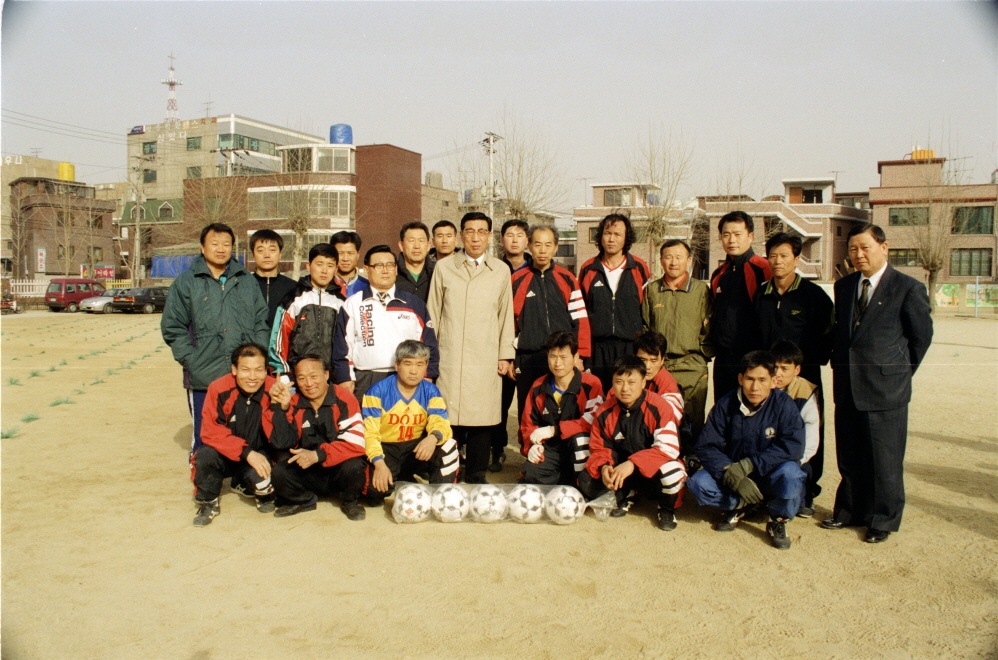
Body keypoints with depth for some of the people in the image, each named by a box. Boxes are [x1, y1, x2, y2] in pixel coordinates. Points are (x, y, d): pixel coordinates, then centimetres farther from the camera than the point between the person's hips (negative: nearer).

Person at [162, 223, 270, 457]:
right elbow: (172, 327, 1)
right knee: (204, 440, 5)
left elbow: (261, 322, 10)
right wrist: (191, 360, -9)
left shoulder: (246, 281, 12)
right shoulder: (186, 283, 4)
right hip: (203, 380, -2)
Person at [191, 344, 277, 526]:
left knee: (259, 479, -31)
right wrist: (247, 453, -28)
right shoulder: (218, 389, -15)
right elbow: (210, 432, -18)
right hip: (226, 457, 1)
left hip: (259, 457, -1)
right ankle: (207, 502, 1)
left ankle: (265, 494, 10)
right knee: (206, 455, -29)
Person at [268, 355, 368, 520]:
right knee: (278, 472, -23)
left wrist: (318, 455, -26)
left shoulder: (344, 400, -12)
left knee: (354, 467, -33)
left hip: (338, 469, -2)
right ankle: (304, 500, 10)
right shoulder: (293, 404, -3)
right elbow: (282, 444, -11)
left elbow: (356, 443, -20)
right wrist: (281, 407, -20)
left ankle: (351, 501, 3)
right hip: (306, 474, 3)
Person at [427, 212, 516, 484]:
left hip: (486, 361, 1)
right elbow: (433, 313, 10)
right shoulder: (444, 268, 8)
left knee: (481, 420, 1)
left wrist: (506, 355, 7)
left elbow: (506, 315, 12)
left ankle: (477, 476, 16)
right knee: (448, 419, -2)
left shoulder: (501, 271, 10)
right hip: (449, 358, -1)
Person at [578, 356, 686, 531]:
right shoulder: (605, 412, -5)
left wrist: (632, 463, -36)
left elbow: (668, 448, -26)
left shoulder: (659, 407, -18)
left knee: (671, 471, -38)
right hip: (619, 469, 3)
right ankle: (623, 497, 13)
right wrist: (603, 467, -24)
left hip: (652, 470, -3)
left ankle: (666, 509, -2)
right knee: (586, 480, -19)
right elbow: (598, 448, 1)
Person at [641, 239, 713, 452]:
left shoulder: (701, 290, 5)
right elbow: (643, 327, 13)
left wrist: (702, 356, -1)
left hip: (693, 369, -1)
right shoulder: (651, 290, 10)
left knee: (693, 422, 1)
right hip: (658, 366, 2)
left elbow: (708, 329, 6)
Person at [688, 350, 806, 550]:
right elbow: (706, 447, -13)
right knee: (698, 483, -23)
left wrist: (749, 464, -29)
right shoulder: (725, 405, -10)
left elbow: (793, 447, -25)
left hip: (769, 477, -2)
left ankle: (778, 520, -3)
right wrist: (733, 477, -28)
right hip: (734, 475, 2)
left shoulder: (784, 404, -14)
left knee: (790, 474, -35)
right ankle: (738, 506, 7)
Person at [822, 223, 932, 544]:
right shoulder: (843, 286, 11)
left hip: (885, 388, -5)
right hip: (847, 386, 5)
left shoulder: (908, 288, -5)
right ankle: (851, 512, 28)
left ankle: (883, 520, 19)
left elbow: (922, 335, 2)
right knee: (849, 457, 13)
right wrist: (840, 365, 10)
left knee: (885, 460, 4)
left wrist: (900, 372, 6)